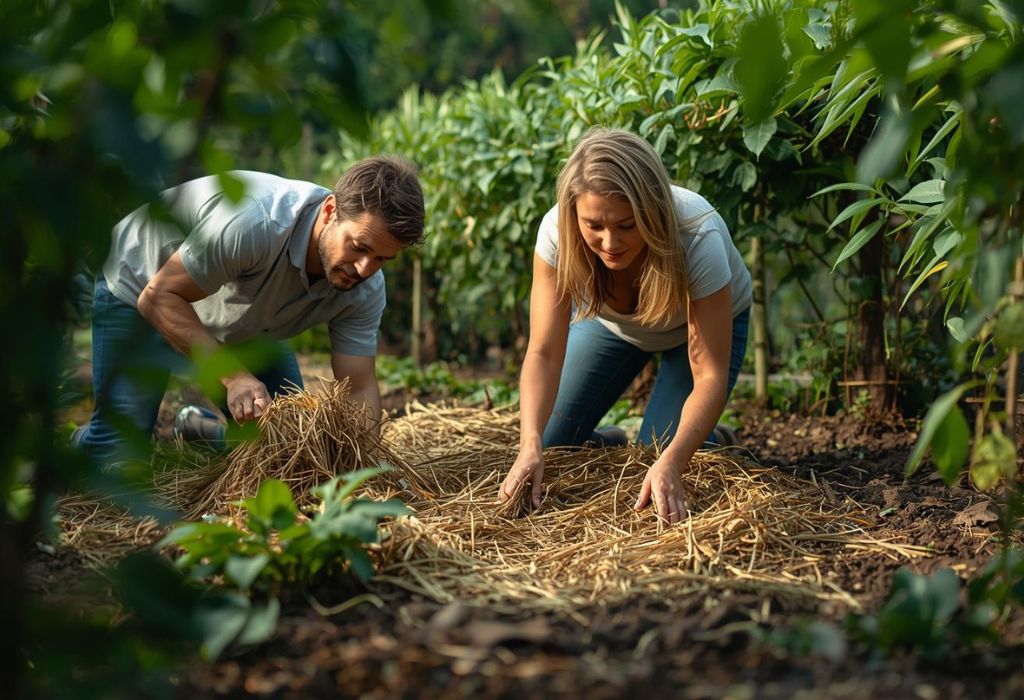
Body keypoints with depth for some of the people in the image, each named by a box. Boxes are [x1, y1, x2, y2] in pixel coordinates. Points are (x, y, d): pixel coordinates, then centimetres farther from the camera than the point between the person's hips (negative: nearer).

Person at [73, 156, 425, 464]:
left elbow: (360, 389, -19)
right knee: (116, 458, -14)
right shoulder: (255, 223, -43)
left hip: (242, 319, 6)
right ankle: (76, 444, 22)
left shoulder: (365, 290, -24)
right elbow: (158, 298, -34)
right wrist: (234, 376, -41)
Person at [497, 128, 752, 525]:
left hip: (705, 321, -2)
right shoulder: (557, 232, -34)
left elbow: (709, 376, -38)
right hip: (612, 322, 3)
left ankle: (714, 441, 19)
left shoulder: (699, 238, -41)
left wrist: (670, 464, -54)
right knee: (550, 445, -3)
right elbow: (544, 354, -33)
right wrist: (531, 444, -50)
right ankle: (613, 447, 29)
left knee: (657, 457, -14)